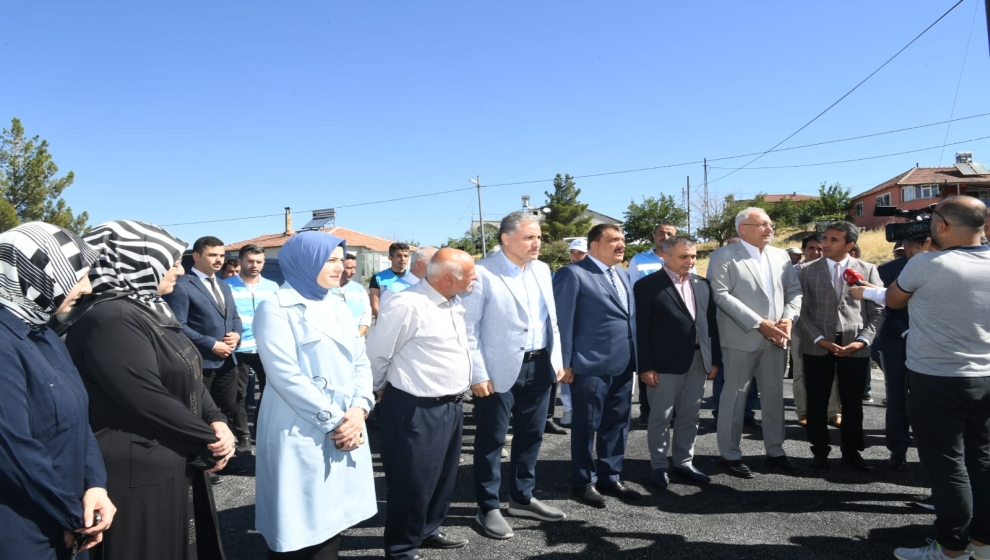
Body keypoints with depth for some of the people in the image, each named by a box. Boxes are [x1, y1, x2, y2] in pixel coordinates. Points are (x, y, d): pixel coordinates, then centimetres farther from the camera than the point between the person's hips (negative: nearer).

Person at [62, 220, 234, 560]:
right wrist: (212, 442, -14)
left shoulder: (150, 310, 9)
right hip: (140, 474, -9)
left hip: (176, 465, 9)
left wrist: (216, 423, -5)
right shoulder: (110, 319, -21)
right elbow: (149, 401, -26)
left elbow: (188, 380, 12)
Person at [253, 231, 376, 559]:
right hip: (302, 435, -6)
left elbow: (361, 363, 10)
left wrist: (358, 410, -7)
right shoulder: (276, 309, -9)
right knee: (300, 531, 3)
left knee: (331, 521, 15)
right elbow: (286, 377, -16)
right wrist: (334, 420, -15)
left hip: (347, 430, 7)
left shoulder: (337, 307, 13)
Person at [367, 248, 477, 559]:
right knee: (413, 483, 5)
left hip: (452, 406, 9)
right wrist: (378, 389, 4)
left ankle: (428, 531, 42)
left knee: (443, 478, 22)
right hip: (417, 410, -9)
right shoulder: (407, 305, -21)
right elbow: (376, 353, -12)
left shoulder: (454, 303, 6)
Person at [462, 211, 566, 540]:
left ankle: (522, 498, 32)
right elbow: (468, 328, -13)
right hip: (500, 370, -6)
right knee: (492, 439, 5)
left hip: (539, 366, 7)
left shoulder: (542, 270, 8)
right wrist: (478, 374, -15)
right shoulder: (482, 273, -13)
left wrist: (556, 360, 11)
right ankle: (488, 508, 20)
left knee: (531, 435, 16)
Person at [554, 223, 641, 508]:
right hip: (590, 365, -7)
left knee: (617, 424, 14)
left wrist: (634, 358, 13)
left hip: (622, 365, 7)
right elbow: (563, 321, -11)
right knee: (586, 426, 5)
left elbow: (630, 318, 17)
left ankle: (610, 478, 29)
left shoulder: (623, 275, 16)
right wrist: (564, 363, -13)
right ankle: (583, 483, 20)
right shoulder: (573, 274, -9)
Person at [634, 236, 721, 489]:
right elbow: (641, 330, -10)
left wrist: (715, 359, 8)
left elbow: (711, 324, 12)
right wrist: (645, 366, -13)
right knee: (661, 418, 5)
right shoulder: (647, 285, -7)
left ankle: (683, 463, 27)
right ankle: (659, 466, 19)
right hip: (664, 363, -5)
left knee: (690, 417, 14)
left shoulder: (703, 285, 11)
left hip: (698, 361, 5)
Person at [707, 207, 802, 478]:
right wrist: (759, 323, -18)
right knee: (735, 397, 2)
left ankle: (774, 451, 26)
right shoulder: (724, 256, -6)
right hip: (742, 338, -6)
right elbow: (721, 294, -15)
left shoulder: (781, 256, 13)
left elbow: (794, 290, 13)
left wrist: (788, 318, -7)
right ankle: (730, 455, 13)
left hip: (775, 339, 6)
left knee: (774, 396, 13)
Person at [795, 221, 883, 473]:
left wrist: (863, 340, -10)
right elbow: (802, 311, -1)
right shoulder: (808, 271, 3)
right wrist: (819, 339, -12)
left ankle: (852, 451, 26)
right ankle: (820, 451, 20)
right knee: (817, 403, 6)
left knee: (853, 403, 11)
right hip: (817, 346, 0)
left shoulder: (868, 270, 4)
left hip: (856, 346, 0)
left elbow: (877, 311, 2)